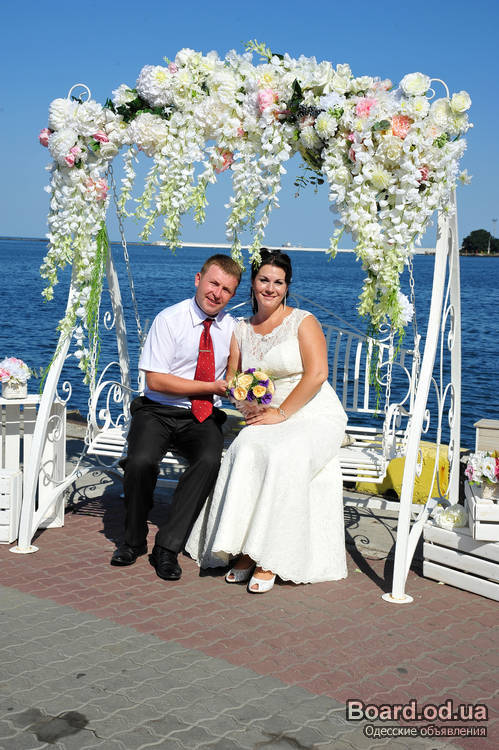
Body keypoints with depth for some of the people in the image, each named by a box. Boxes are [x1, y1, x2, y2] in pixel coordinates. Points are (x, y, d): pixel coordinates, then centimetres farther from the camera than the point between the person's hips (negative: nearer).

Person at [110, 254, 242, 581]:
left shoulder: (232, 327, 5)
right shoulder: (169, 319, -6)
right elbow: (156, 380, -12)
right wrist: (211, 387, -13)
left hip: (204, 418, 2)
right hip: (159, 412, -2)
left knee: (210, 461, -31)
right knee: (141, 461, -30)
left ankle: (168, 546, -18)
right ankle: (135, 540, -2)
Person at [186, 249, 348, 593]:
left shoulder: (302, 321, -2)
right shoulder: (241, 330, 13)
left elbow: (317, 374, -11)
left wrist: (281, 413, -17)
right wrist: (249, 408, -7)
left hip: (315, 416, -4)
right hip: (266, 418, 4)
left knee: (284, 457, -34)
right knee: (245, 450, -29)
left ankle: (268, 561, -27)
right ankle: (245, 553, -24)